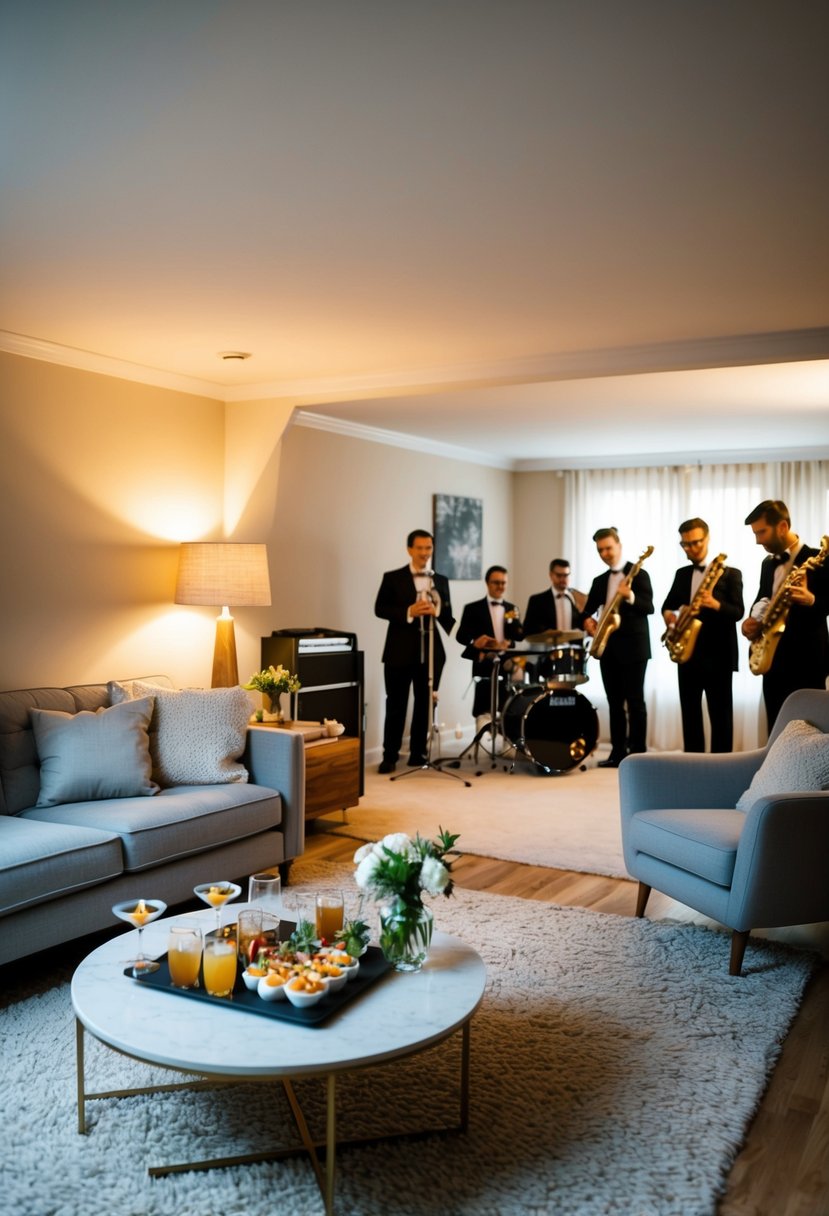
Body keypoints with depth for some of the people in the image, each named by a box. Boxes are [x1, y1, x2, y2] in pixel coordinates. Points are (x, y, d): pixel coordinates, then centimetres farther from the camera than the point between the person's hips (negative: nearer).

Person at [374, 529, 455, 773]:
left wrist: (437, 610, -13)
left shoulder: (441, 581, 11)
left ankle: (419, 754, 18)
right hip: (400, 651, -3)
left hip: (431, 651, 3)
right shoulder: (392, 578, 1)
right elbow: (380, 609, -6)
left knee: (425, 705, 8)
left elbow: (448, 616, 8)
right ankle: (390, 756, 9)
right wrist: (408, 612, -18)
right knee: (396, 705, 1)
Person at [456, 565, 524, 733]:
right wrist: (474, 642, -26)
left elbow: (520, 636, 6)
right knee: (484, 711, -7)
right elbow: (461, 636, -5)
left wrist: (513, 621, -14)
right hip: (485, 665, -4)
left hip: (508, 665, 4)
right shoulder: (473, 608, 2)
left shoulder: (511, 609, 15)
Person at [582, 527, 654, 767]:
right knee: (615, 701, 7)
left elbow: (649, 607, -14)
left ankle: (638, 753, -2)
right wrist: (587, 621, -6)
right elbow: (587, 610, 16)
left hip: (633, 646, -6)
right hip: (608, 647, 6)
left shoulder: (638, 574, -3)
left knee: (634, 701, -5)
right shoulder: (599, 581, 16)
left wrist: (630, 597, -32)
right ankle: (618, 752, 11)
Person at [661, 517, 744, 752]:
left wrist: (716, 604, -30)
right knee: (690, 713, 8)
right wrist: (668, 614, -3)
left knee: (720, 716, -1)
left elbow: (738, 611, -11)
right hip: (687, 654, 5)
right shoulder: (681, 574, 14)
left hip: (718, 655, -5)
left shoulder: (730, 573, -2)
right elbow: (668, 603, 20)